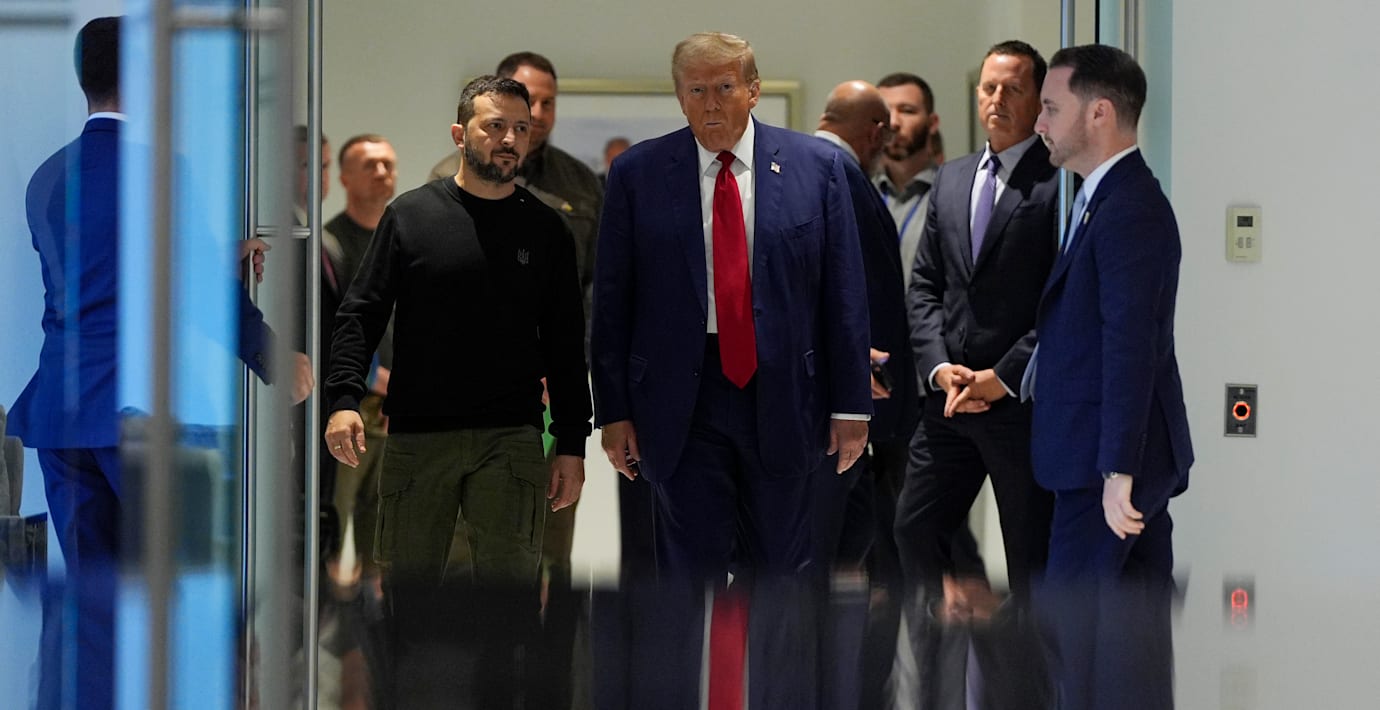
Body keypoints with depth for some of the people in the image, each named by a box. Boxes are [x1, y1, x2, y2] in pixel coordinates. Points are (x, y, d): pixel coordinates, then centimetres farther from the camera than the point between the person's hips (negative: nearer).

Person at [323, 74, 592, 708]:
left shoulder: (546, 231, 10)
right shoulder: (410, 215, 6)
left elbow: (565, 347, 12)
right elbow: (360, 314, 4)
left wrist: (572, 447, 7)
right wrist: (343, 400, -11)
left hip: (509, 440, 0)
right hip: (415, 437, 0)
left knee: (509, 587, -8)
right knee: (412, 593, 2)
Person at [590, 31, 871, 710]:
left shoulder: (816, 166, 2)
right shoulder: (638, 173, 1)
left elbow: (844, 291, 3)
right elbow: (612, 300, 3)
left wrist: (851, 403, 0)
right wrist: (614, 409, -1)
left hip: (781, 399, 1)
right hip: (682, 405, -1)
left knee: (779, 581, 8)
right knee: (684, 580, 1)